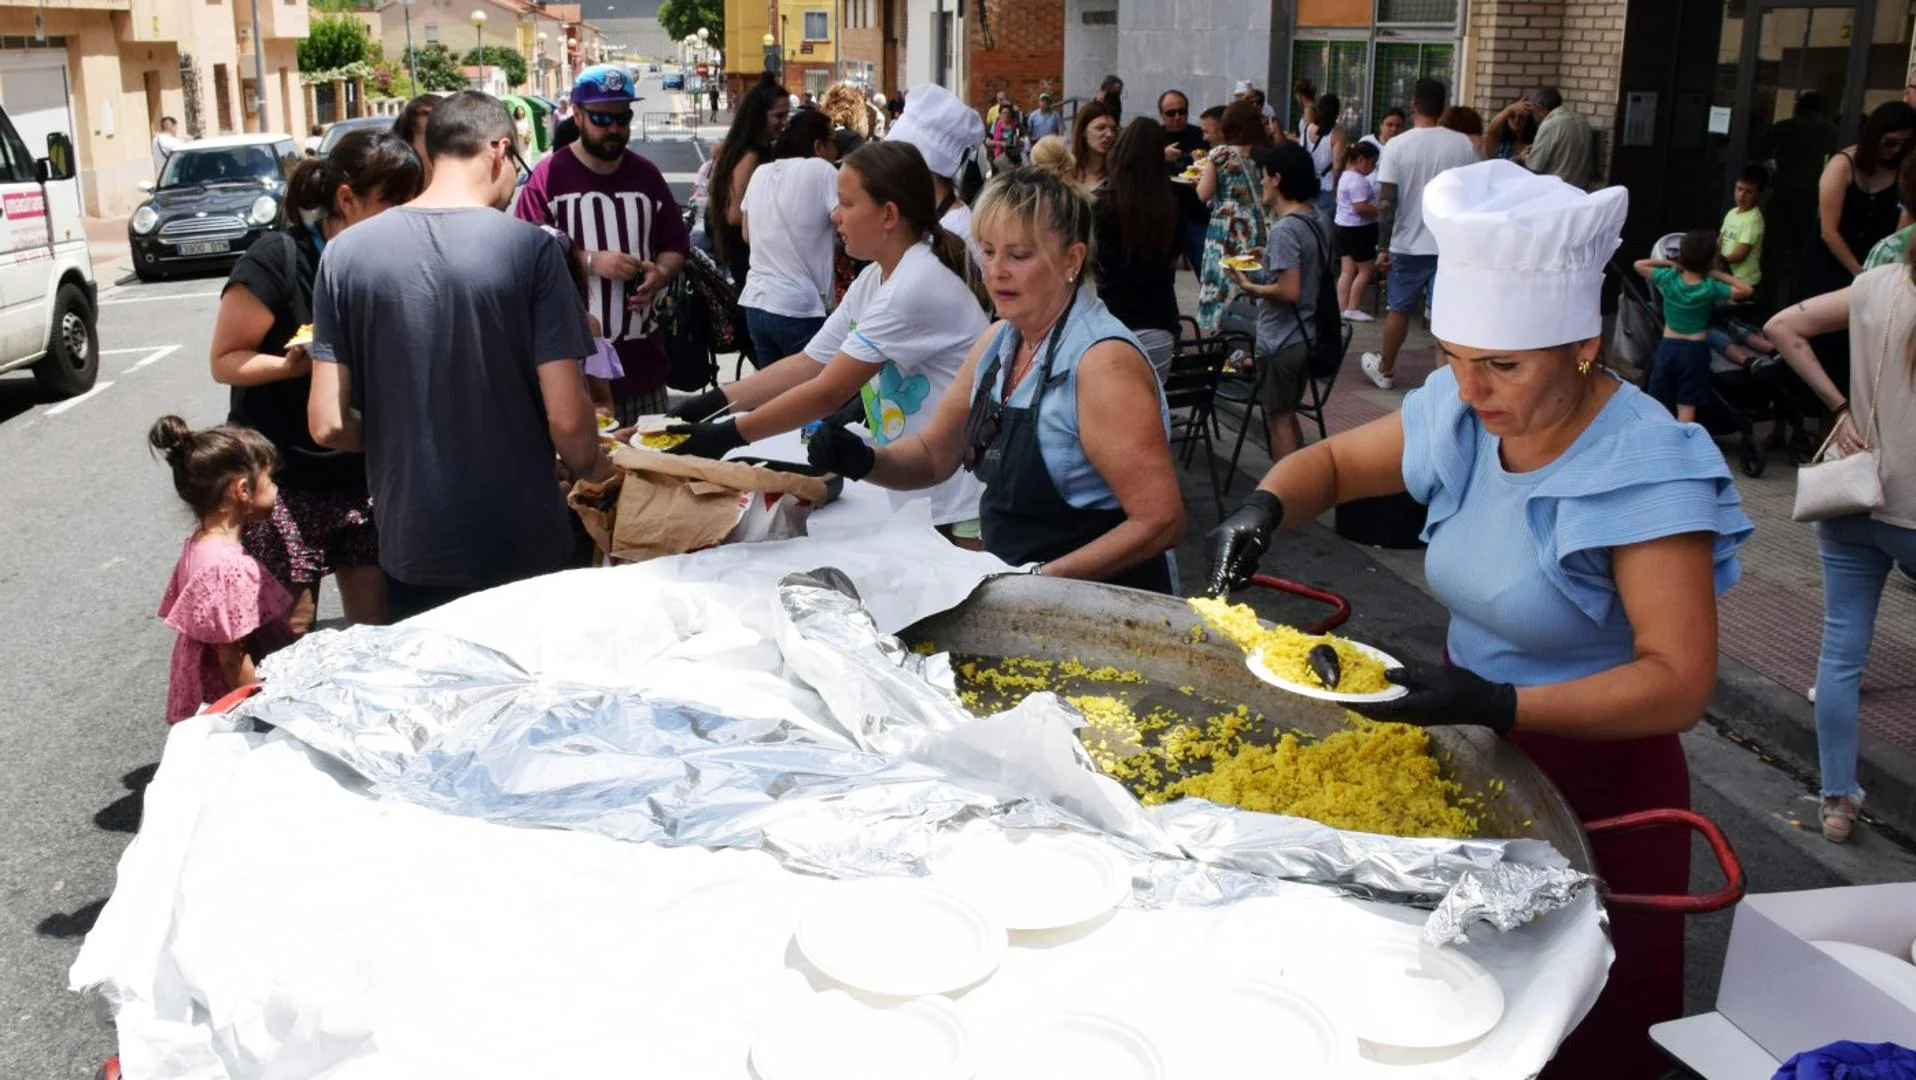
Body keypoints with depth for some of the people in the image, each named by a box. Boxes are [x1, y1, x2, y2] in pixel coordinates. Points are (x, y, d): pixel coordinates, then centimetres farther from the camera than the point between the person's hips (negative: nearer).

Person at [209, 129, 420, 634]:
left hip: (364, 477, 5)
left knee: (381, 622, 6)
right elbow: (224, 360, -9)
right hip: (285, 480, -5)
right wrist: (293, 365, -25)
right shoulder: (278, 259, -12)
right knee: (287, 633, 3)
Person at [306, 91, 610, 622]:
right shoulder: (529, 246, -12)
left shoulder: (345, 253, -3)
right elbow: (567, 418, -15)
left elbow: (328, 425, -5)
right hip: (525, 547, -2)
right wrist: (588, 467, 6)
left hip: (411, 548, 3)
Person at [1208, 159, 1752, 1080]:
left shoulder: (1648, 470, -24)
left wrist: (1498, 706, -38)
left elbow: (1680, 681, -26)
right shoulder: (1460, 414, -5)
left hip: (1591, 776, -5)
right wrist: (1265, 505, -13)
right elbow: (1333, 463, 10)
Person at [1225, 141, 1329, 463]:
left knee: (1279, 418, 3)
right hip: (1304, 336, 9)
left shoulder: (1285, 229, -21)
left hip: (1280, 342, -9)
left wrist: (1251, 288, -12)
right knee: (1288, 415, 21)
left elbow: (1290, 291, -25)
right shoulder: (1314, 220, 7)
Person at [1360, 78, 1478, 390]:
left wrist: (1383, 247, -6)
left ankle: (1385, 370, 32)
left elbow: (1386, 201, -12)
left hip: (1408, 245, 0)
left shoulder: (1397, 146, -9)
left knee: (1399, 309, 16)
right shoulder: (1464, 145, -3)